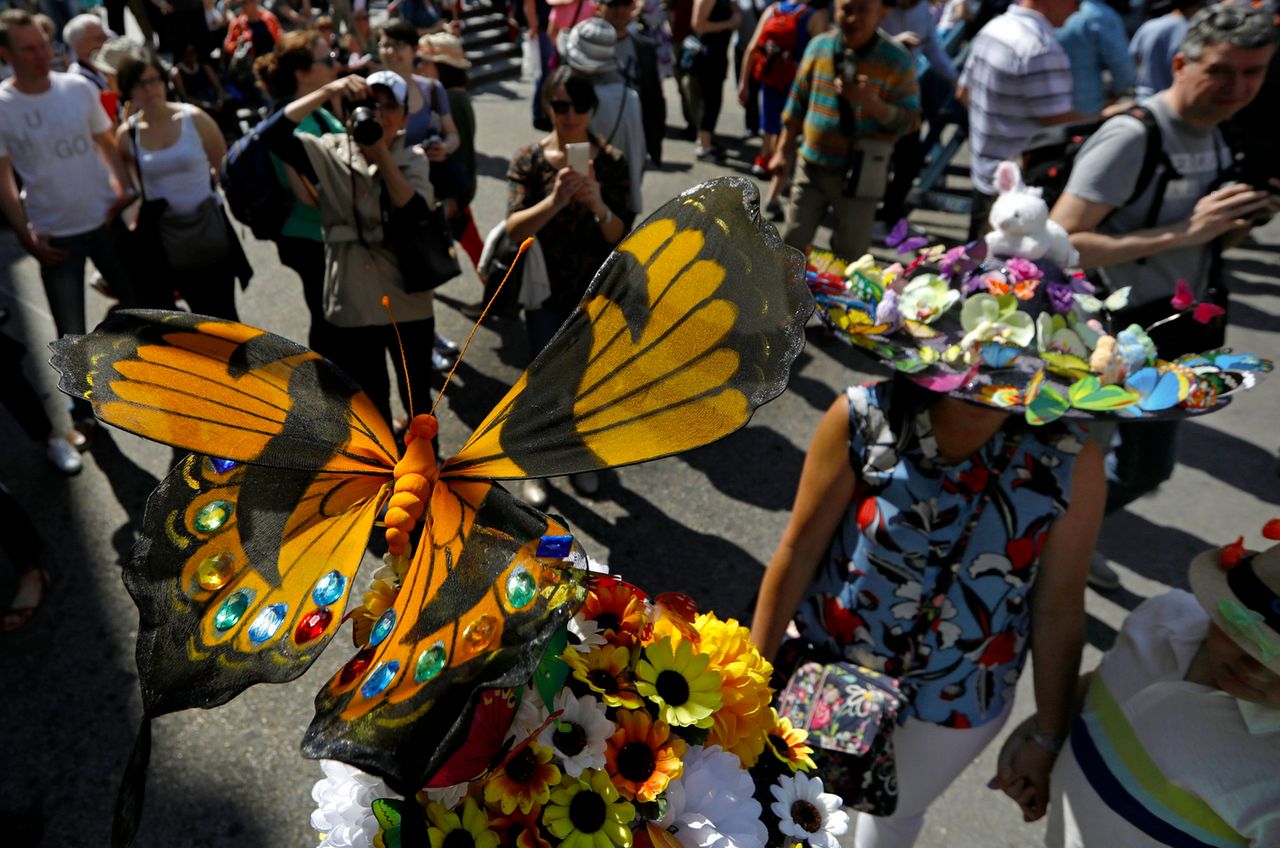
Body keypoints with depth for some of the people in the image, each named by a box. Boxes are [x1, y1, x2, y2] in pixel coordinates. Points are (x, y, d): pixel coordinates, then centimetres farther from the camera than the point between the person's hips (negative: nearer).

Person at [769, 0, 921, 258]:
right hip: (811, 165, 3)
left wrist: (872, 103, -27)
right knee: (791, 243, 9)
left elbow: (910, 121, -10)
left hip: (859, 173, -3)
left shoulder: (897, 60, -9)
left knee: (848, 256, 5)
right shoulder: (818, 46, 0)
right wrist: (783, 151, 10)